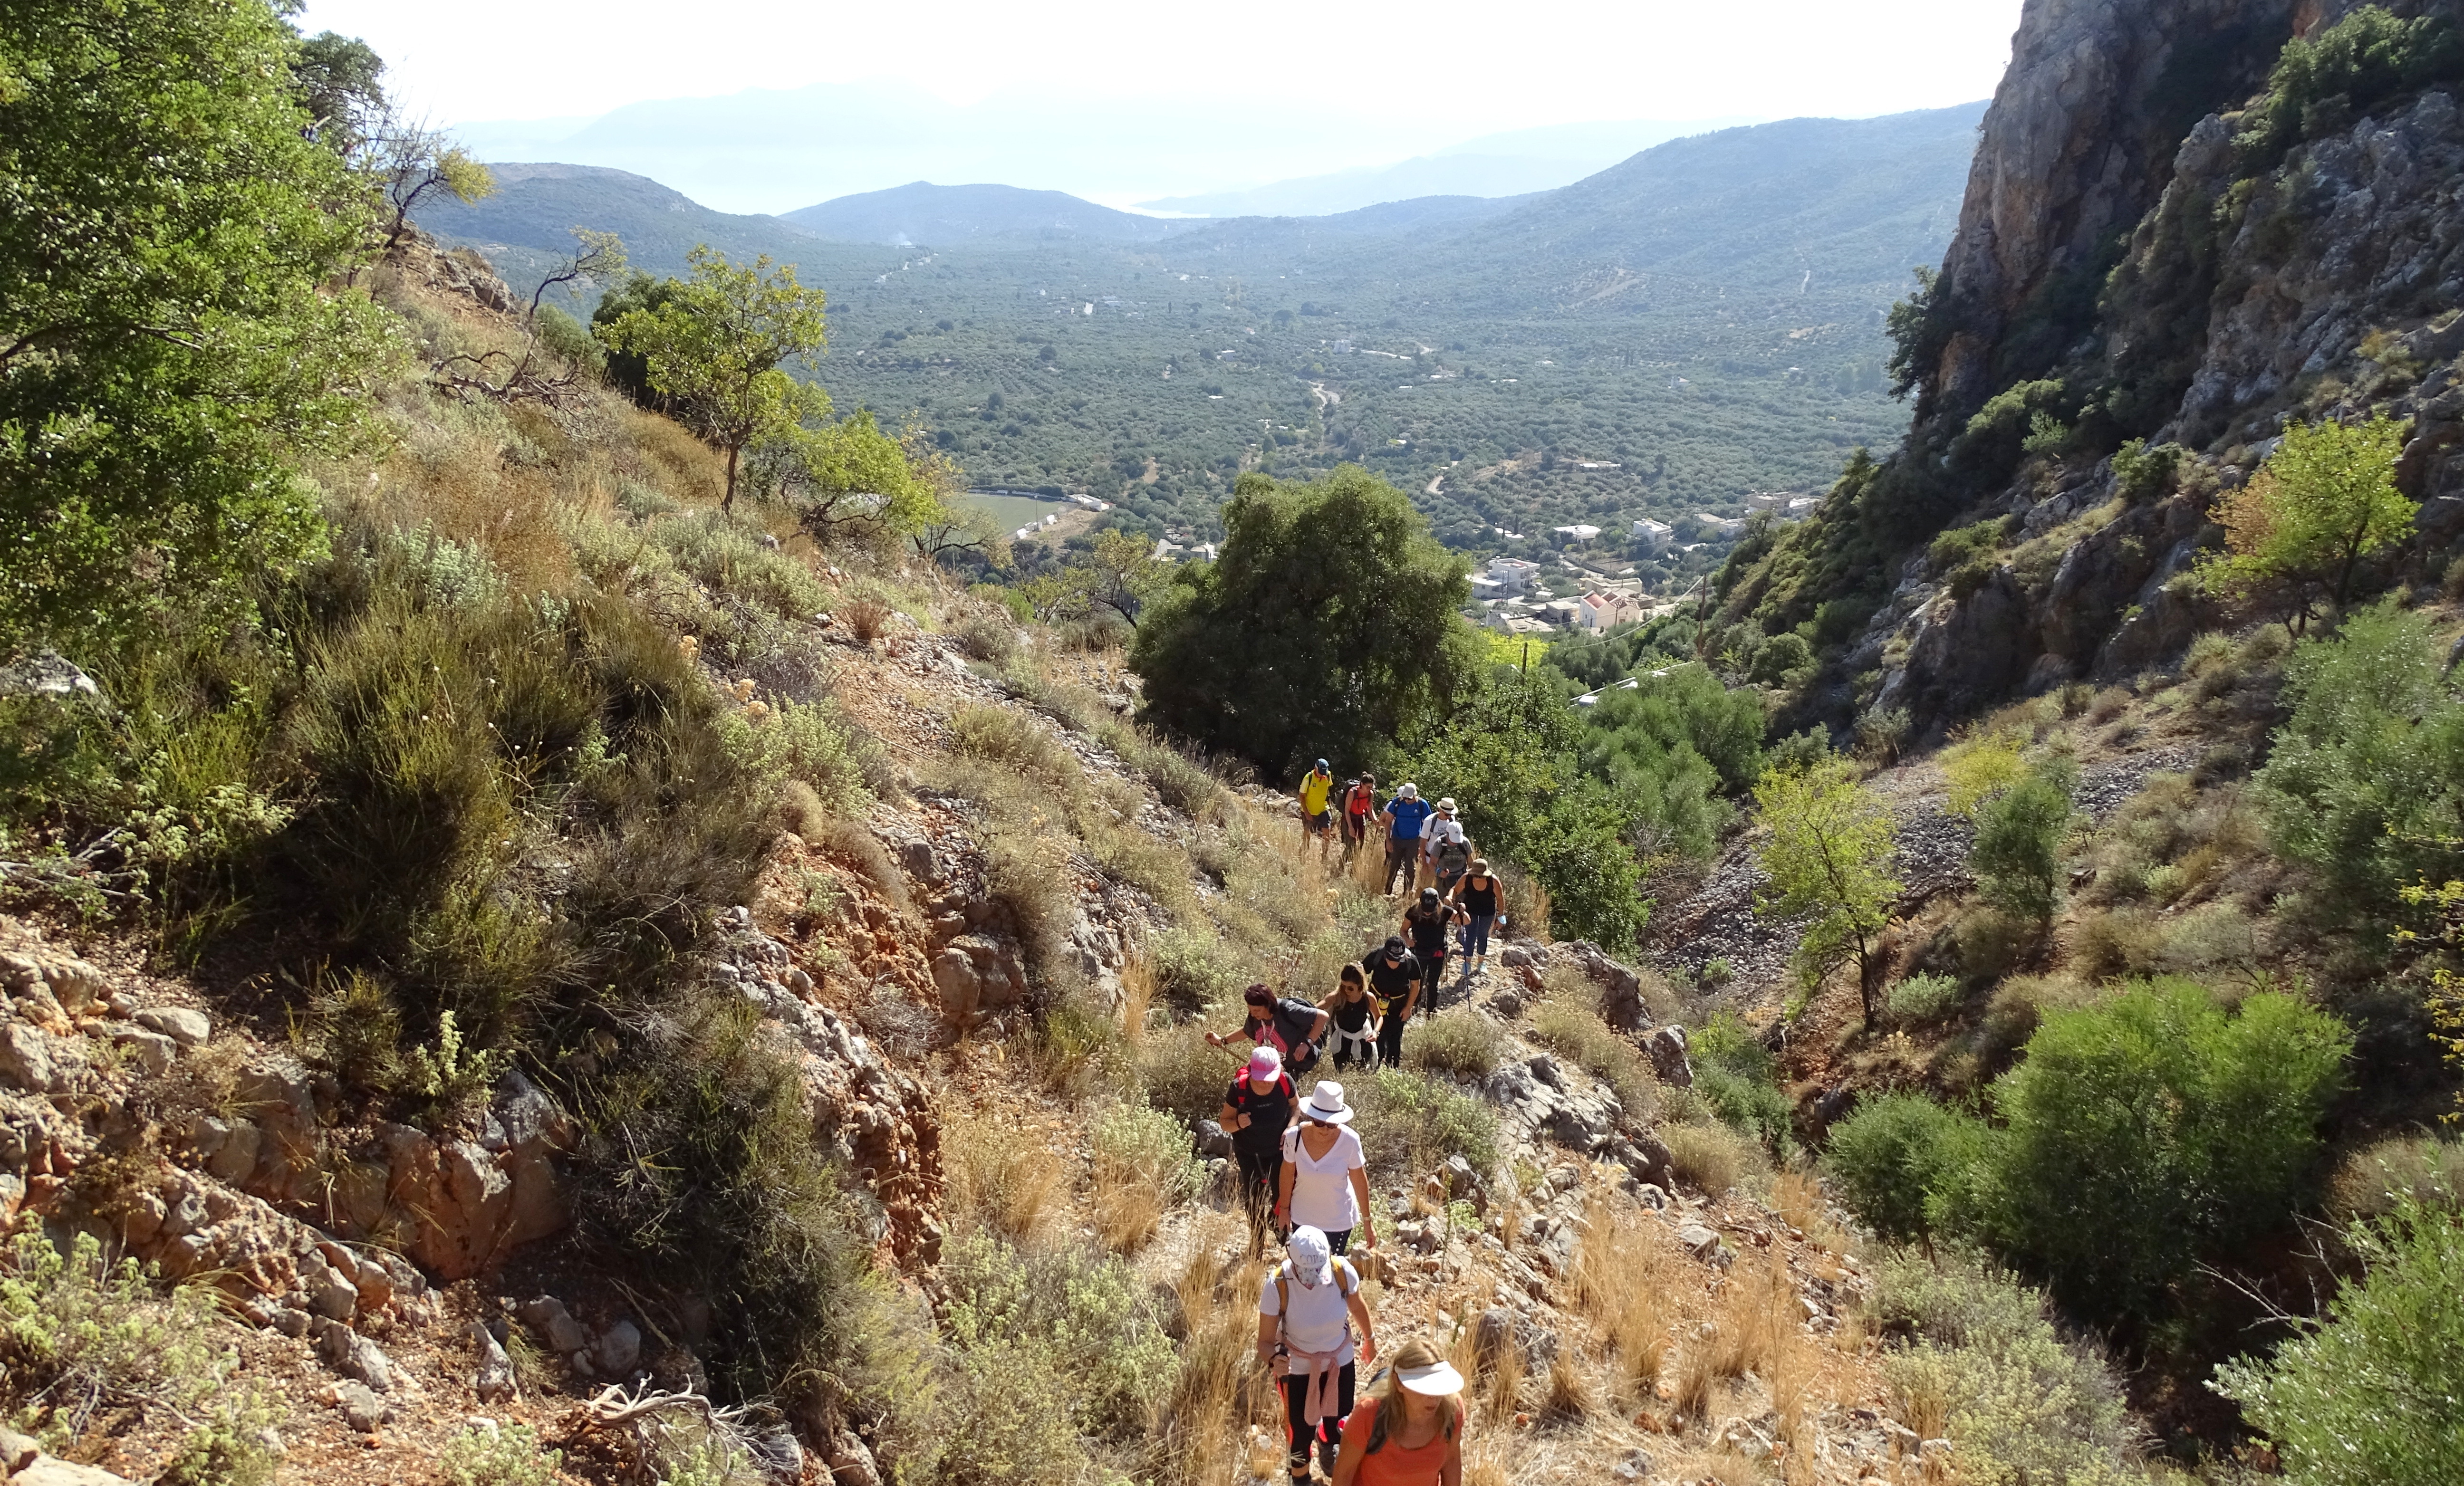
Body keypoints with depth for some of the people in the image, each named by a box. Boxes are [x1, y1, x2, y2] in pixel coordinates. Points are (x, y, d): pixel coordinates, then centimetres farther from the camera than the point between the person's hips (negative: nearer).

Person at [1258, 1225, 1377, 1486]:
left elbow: (1357, 1306, -2)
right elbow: (1266, 1341, -23)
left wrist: (1370, 1339, 15)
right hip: (1297, 1368, -3)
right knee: (1302, 1429, 8)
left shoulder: (1344, 1273, -25)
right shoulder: (1277, 1286, -32)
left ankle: (1328, 1444, 59)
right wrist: (1274, 1358, -45)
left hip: (1340, 1363, 3)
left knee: (1339, 1424, 20)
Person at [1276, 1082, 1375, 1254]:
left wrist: (1367, 1221, -5)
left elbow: (1360, 1181, -13)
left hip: (1338, 1221, -1)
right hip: (1303, 1218, 1)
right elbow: (1287, 1174, -6)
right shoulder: (1294, 1136, -24)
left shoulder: (1349, 1141, -26)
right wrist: (1284, 1208, 6)